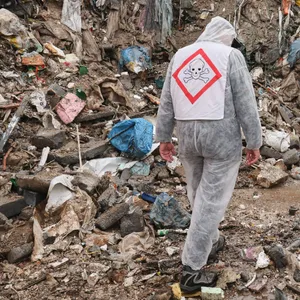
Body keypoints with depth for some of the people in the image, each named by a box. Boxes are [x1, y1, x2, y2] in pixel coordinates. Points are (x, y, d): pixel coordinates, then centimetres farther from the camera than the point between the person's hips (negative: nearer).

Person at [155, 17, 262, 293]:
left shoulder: (179, 56, 8)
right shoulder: (231, 56, -7)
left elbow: (166, 102, 9)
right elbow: (246, 104, -9)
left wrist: (164, 138, 15)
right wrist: (254, 142, -3)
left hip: (188, 137, 5)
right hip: (222, 138, -5)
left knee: (199, 195, 22)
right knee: (211, 202, 0)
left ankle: (211, 243, 40)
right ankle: (192, 270, 3)